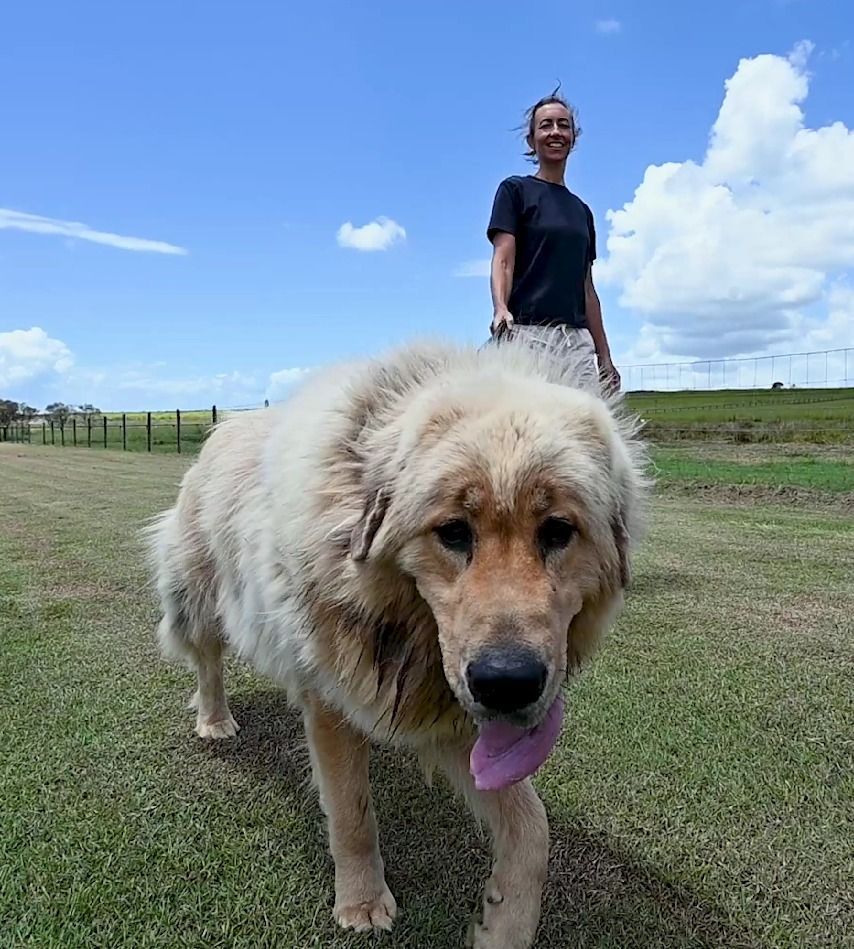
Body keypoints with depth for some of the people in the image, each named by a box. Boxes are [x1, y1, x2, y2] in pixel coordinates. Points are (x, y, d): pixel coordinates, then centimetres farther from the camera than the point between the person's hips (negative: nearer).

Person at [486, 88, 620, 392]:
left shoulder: (582, 210, 25)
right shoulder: (515, 190, 9)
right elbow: (502, 260, -4)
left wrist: (605, 358, 17)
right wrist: (500, 309, -26)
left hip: (578, 337, 6)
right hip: (528, 332, -5)